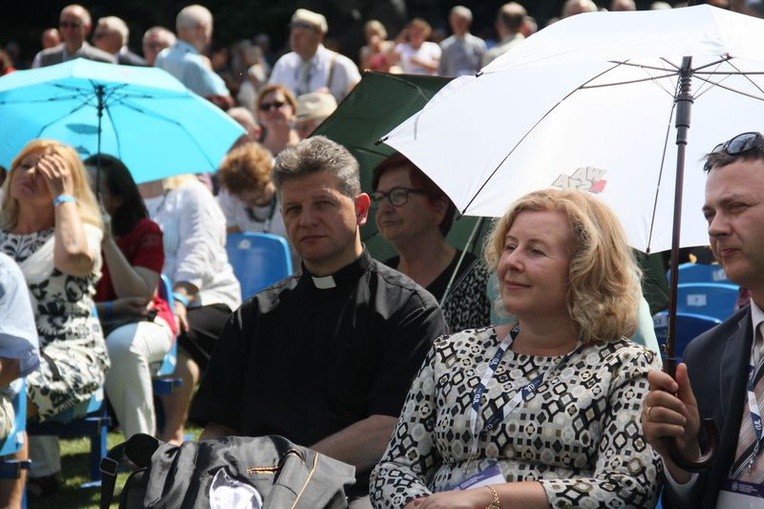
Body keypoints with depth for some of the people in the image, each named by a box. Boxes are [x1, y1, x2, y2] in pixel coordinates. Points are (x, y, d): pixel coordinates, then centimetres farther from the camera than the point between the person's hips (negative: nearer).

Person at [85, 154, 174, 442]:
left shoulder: (145, 232, -4)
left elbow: (139, 298, -15)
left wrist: (108, 241, -20)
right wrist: (109, 307, -18)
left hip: (142, 321, -2)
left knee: (122, 345, -39)